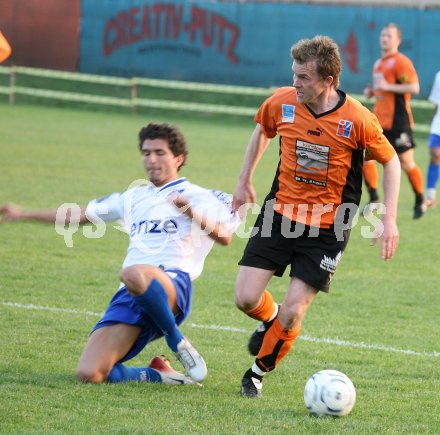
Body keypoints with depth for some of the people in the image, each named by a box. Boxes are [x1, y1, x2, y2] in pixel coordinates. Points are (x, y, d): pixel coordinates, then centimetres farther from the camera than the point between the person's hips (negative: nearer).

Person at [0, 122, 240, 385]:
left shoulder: (196, 196, 11)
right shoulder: (134, 197, 29)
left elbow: (225, 237, -7)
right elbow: (80, 216, 40)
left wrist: (193, 214, -25)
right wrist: (23, 215, 43)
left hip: (173, 284, -5)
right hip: (131, 295, 5)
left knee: (134, 275, -43)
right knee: (89, 374, -16)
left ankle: (178, 343, -19)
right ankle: (158, 376, 7)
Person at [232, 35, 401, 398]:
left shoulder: (357, 120, -17)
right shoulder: (282, 103, -8)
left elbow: (390, 161, -1)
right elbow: (262, 132, 16)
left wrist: (390, 220, -7)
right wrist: (245, 181, 19)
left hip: (328, 228, -3)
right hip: (280, 214, 3)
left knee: (293, 311, -9)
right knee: (246, 298, -8)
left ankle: (260, 371, 18)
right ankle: (271, 320, 30)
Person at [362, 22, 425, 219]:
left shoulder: (401, 62, -10)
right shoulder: (378, 63, 16)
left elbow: (414, 87, -19)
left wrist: (387, 86, -22)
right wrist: (371, 91, 10)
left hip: (398, 122, -8)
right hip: (379, 120, 8)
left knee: (406, 163, -1)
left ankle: (420, 202, 17)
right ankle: (373, 199, 6)